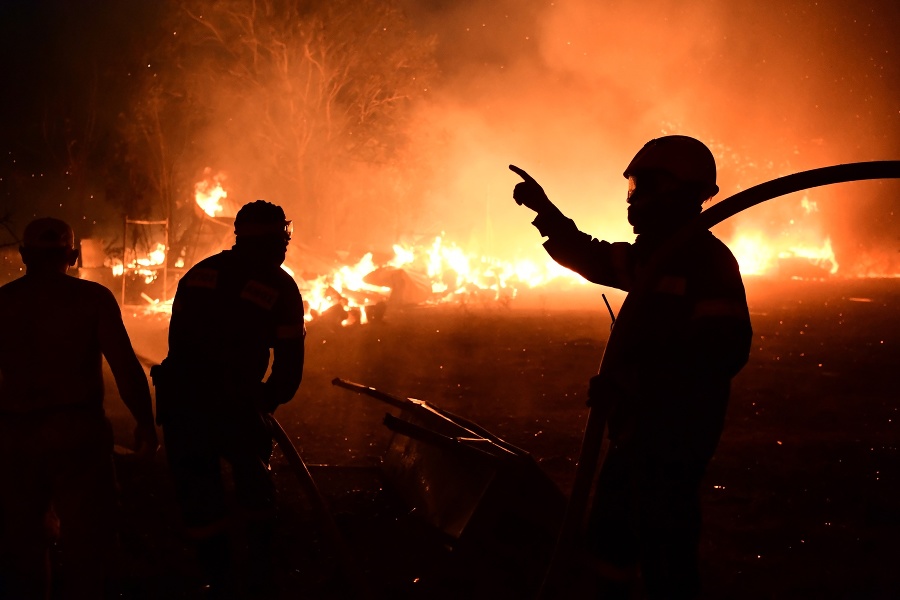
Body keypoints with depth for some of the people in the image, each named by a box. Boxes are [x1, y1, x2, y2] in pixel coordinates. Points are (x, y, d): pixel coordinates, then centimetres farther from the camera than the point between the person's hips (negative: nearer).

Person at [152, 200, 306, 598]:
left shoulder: (199, 273, 10)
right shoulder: (280, 287, -2)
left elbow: (179, 342, 14)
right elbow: (290, 361, -3)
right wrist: (268, 400, 14)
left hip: (179, 402, 3)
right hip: (234, 405, -2)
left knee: (199, 498, 13)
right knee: (255, 488, 21)